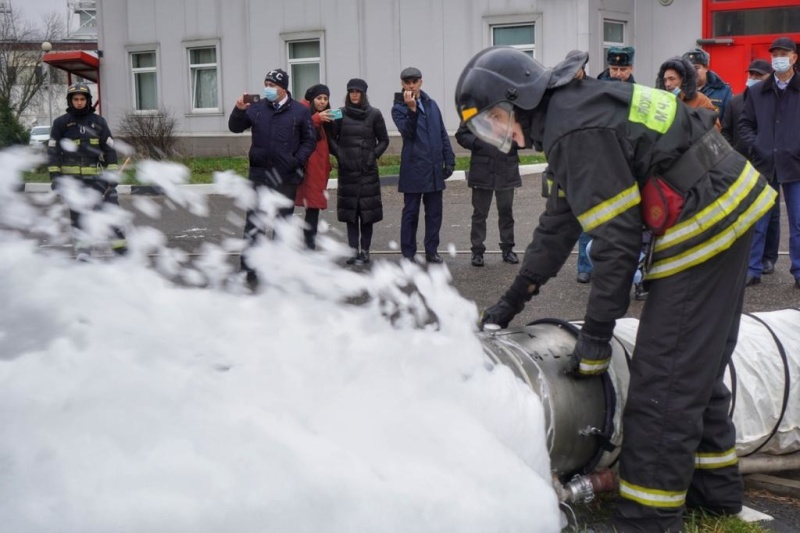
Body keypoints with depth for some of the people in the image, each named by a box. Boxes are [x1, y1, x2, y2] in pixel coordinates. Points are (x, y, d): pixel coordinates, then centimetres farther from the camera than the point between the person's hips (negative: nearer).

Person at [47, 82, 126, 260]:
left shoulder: (99, 122, 7)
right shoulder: (61, 123, 3)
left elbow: (109, 148, 8)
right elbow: (53, 151, 4)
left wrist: (112, 172, 1)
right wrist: (55, 176, -2)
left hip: (97, 176, 1)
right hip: (72, 177, -1)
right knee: (78, 214, 1)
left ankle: (120, 245, 4)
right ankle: (83, 250, 7)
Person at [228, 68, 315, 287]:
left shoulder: (300, 111, -1)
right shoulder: (256, 108, 2)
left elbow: (310, 140, 3)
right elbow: (235, 128, 5)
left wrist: (298, 161, -10)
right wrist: (239, 110, -14)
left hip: (287, 177, 0)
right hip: (260, 174, 0)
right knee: (254, 224, -7)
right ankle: (249, 271, -6)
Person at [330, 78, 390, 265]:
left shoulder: (374, 114, 2)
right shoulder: (341, 114, 4)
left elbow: (384, 140, 7)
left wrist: (374, 155, -6)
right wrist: (338, 154, -5)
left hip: (368, 170, -1)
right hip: (347, 170, 1)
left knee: (367, 211, -1)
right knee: (350, 210, 0)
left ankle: (365, 250, 5)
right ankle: (353, 250, 3)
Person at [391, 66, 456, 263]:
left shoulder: (431, 105, 12)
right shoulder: (399, 108, -1)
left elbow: (442, 134, 13)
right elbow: (407, 132, -17)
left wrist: (449, 160, 7)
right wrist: (411, 109, -26)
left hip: (435, 169, 4)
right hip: (413, 169, -4)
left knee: (434, 212, 8)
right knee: (411, 212, 2)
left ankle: (432, 251, 17)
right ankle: (408, 254, 8)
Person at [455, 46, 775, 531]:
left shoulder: (576, 130, -18)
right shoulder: (574, 110, 14)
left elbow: (617, 238, -20)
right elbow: (560, 223, 20)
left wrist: (595, 336, -12)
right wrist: (512, 301, 24)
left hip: (704, 230, -11)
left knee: (662, 383, -6)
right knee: (698, 365, 21)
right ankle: (717, 487, 34)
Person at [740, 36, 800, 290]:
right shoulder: (757, 92, 9)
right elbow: (745, 123, 13)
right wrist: (755, 143, -3)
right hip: (764, 164, 2)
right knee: (757, 223, 5)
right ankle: (753, 269, 14)